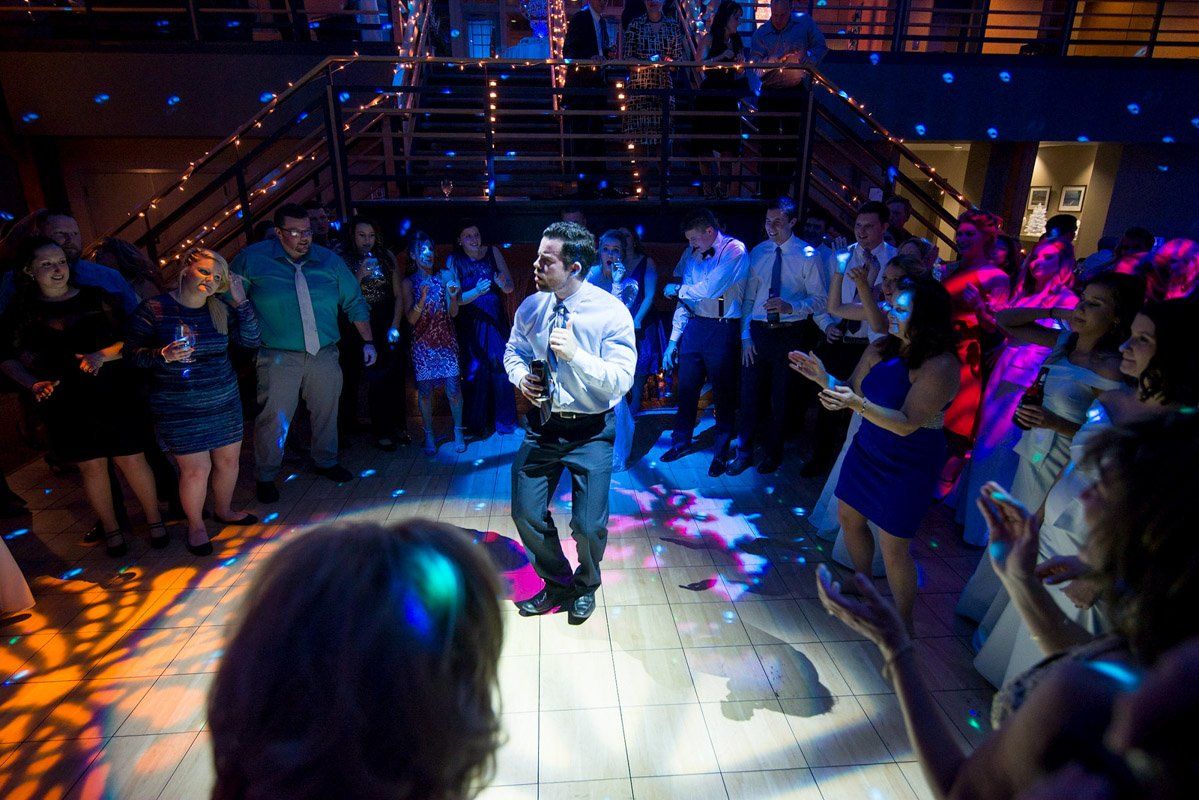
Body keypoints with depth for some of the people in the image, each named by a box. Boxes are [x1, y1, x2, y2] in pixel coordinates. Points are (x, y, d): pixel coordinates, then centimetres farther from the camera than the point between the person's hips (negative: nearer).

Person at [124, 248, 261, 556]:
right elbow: (131, 352, -8)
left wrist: (241, 302, -10)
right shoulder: (153, 309, -9)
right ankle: (195, 525, 24)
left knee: (229, 460, 13)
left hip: (225, 401, 5)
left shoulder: (219, 309, 4)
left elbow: (250, 340, -3)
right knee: (196, 469, -1)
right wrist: (163, 355, -26)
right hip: (179, 409, -5)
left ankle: (224, 510, 38)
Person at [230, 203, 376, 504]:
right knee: (273, 418, 0)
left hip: (324, 356, 3)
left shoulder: (329, 260, 6)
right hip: (278, 358, -3)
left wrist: (368, 341, 7)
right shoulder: (252, 258, 0)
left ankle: (326, 461, 36)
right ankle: (265, 477, 19)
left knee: (326, 411, 14)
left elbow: (354, 303, 10)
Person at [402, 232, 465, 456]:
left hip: (446, 341, 0)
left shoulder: (444, 276, 2)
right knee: (425, 391, 3)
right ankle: (429, 435, 17)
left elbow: (453, 313, 0)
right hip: (422, 344, 0)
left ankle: (458, 432, 16)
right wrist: (422, 298, -22)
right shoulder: (408, 283, 1)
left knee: (453, 389, -2)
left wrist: (453, 296, -20)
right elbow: (411, 319, -7)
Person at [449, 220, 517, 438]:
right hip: (470, 323, -2)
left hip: (496, 320, 2)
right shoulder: (455, 260, -5)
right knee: (475, 371, 1)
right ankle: (478, 423, 16)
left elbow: (510, 289, 1)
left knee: (500, 367, 2)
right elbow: (455, 299, -10)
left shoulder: (492, 252, 0)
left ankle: (503, 420, 17)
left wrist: (504, 284, -21)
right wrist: (476, 292, -27)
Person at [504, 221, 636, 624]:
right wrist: (521, 377, -9)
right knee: (526, 512, 9)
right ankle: (557, 582, 38)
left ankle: (586, 584, 34)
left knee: (588, 525, -3)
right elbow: (513, 351, 14)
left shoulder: (611, 312, -16)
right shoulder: (531, 307, -2)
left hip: (591, 431, -4)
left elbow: (622, 380, -20)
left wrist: (575, 354, -31)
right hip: (542, 424, 5)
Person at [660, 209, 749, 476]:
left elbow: (709, 289, -21)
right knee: (686, 388, 12)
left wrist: (676, 289, -5)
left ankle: (721, 452, 23)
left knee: (724, 393, 7)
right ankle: (682, 441, 31)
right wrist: (673, 339, 6)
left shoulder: (734, 250, -10)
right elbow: (684, 300, 10)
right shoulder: (692, 252, 8)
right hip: (693, 327, 5)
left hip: (723, 330, -5)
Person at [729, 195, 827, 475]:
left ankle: (773, 453, 29)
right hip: (758, 331, 3)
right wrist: (746, 336, 0)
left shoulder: (807, 255, -5)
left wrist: (791, 306, -25)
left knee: (780, 397, 10)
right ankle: (743, 452, 23)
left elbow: (819, 299, -7)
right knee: (749, 393, 6)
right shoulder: (758, 253, 7)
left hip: (790, 334, -2)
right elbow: (748, 298, 7)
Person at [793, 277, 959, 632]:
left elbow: (907, 424, -29)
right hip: (866, 450, 7)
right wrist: (824, 378, -15)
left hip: (908, 467, -7)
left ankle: (904, 622, 25)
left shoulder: (940, 366, -23)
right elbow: (853, 392, 2)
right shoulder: (879, 350, -4)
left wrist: (858, 403, -41)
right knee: (849, 517, 19)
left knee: (894, 546, 1)